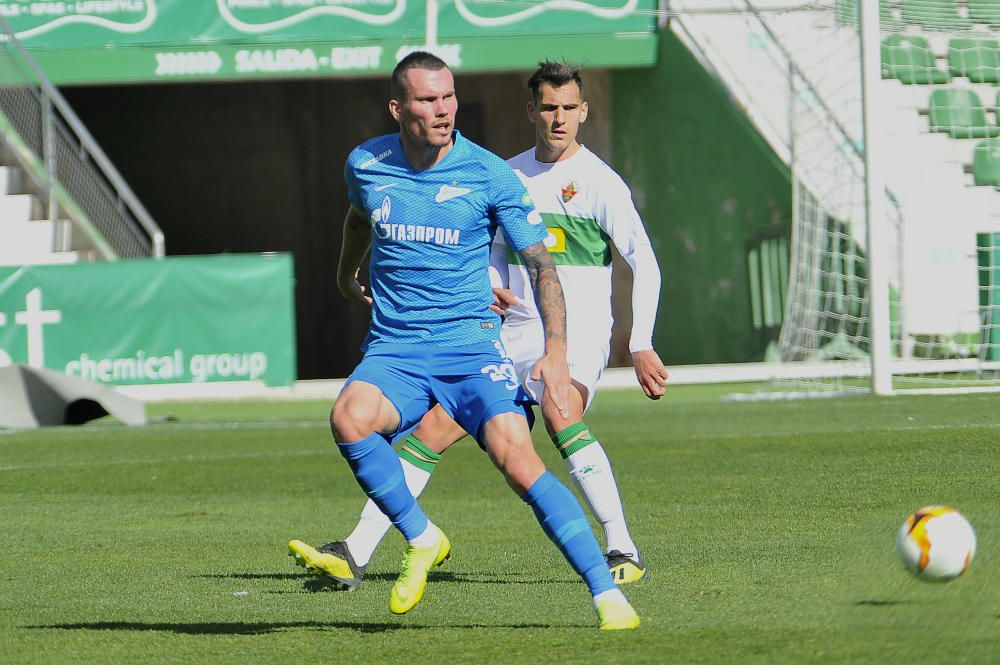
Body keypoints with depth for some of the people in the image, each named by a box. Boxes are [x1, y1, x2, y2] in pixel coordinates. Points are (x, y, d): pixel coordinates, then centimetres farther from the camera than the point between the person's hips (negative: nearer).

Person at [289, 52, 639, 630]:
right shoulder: (365, 165, 2)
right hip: (393, 350, 2)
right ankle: (422, 540, -10)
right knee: (350, 419, -31)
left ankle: (608, 595, -19)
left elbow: (541, 263, -4)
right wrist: (348, 271, 45)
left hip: (472, 345, -2)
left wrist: (557, 351, -16)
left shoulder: (491, 175, -7)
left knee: (519, 460, -23)